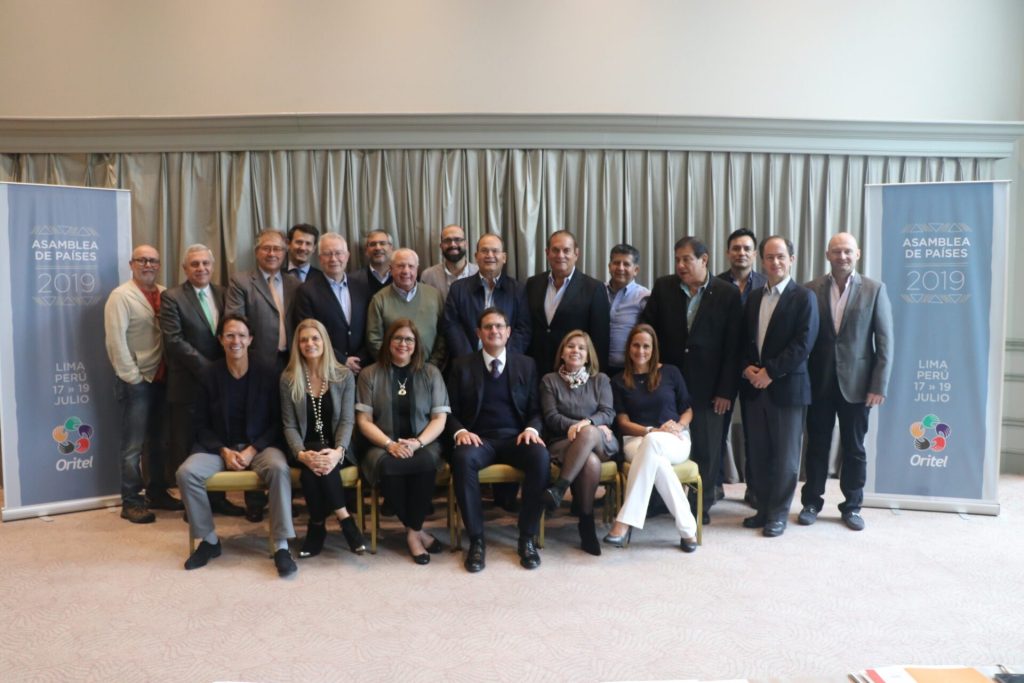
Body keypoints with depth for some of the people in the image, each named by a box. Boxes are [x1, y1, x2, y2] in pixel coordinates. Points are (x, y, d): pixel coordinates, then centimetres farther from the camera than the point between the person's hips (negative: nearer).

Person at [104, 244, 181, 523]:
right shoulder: (121, 296, -8)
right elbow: (116, 340, -13)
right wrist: (133, 377, -14)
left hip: (162, 379, 6)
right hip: (135, 381, -6)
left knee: (160, 441, 15)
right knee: (133, 445, 2)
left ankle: (157, 493, 28)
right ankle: (130, 502, 12)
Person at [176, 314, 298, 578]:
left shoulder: (267, 374, -2)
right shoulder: (210, 376, 1)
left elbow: (277, 422, -1)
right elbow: (202, 425, 4)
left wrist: (252, 450, -14)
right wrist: (224, 451, -12)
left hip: (260, 445, -2)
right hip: (219, 446, 2)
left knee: (280, 469, -34)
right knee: (186, 473, -25)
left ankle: (281, 546, -28)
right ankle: (209, 540, -5)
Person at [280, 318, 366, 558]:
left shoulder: (344, 376, 1)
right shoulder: (288, 379, 2)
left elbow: (347, 421, -4)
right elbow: (289, 425, -2)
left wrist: (337, 451, -24)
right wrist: (301, 453, -22)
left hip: (335, 449, -1)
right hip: (308, 448, 1)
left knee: (320, 465, -33)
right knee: (311, 465, -33)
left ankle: (318, 526, -13)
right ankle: (344, 519, -18)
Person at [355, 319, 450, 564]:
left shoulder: (431, 373, 10)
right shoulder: (369, 374, 8)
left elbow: (439, 419, 3)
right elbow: (364, 420, 1)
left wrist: (417, 443, -16)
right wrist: (390, 444, -16)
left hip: (423, 444, 0)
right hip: (383, 445, 0)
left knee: (427, 462, -35)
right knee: (385, 464, -35)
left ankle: (412, 532, -13)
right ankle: (417, 530, -14)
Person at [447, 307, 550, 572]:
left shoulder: (526, 364, 14)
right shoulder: (461, 365, 10)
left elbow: (535, 409, 11)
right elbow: (451, 411, 7)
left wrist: (531, 428, -11)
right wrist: (460, 431, -14)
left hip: (516, 437, 1)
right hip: (479, 438, -1)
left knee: (541, 457, -32)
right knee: (462, 457, -36)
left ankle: (527, 538, -18)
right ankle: (476, 540, -24)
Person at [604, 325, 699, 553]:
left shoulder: (670, 372, 11)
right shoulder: (619, 381, 11)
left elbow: (688, 410, 13)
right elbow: (623, 422, 3)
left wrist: (678, 426, -11)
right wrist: (652, 430, -15)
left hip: (675, 442, 0)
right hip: (636, 440, 1)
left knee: (652, 443, -38)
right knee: (656, 458, -38)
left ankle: (625, 522, -42)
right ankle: (686, 526, -33)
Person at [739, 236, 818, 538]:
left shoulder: (804, 297, -5)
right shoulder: (754, 297, 13)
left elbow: (803, 344, -14)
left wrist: (770, 372, -16)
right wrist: (747, 367, -4)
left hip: (787, 387, -5)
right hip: (754, 387, 5)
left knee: (785, 454, 4)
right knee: (759, 453, 11)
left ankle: (778, 513, 16)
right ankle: (763, 508, 24)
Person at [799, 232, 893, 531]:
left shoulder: (874, 289, -1)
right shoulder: (811, 290, 1)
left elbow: (884, 341, -2)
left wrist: (879, 386, -8)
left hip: (856, 383, 0)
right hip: (819, 383, 1)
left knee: (854, 448, 9)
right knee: (817, 445, 10)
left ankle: (852, 506, 24)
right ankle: (811, 502, 24)